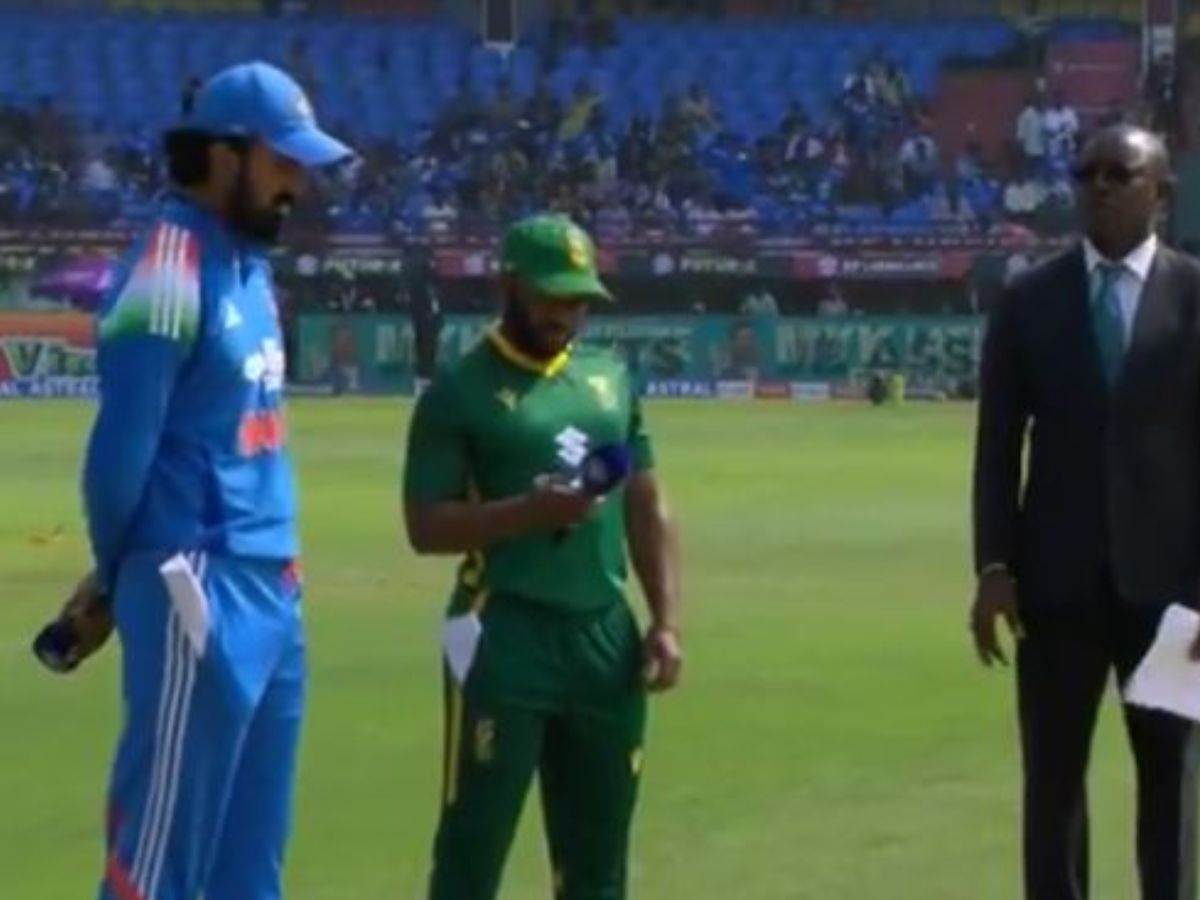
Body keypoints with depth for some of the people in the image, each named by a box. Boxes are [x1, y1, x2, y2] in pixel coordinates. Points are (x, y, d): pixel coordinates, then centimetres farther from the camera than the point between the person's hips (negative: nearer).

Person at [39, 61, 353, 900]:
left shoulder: (250, 262, 13)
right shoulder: (170, 271, -15)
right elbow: (123, 444, -15)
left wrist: (113, 577, 9)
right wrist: (116, 576, 1)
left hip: (271, 590, 9)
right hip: (199, 593, -9)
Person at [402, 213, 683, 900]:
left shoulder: (612, 379, 13)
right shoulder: (460, 391, -5)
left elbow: (648, 509, 15)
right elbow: (426, 526, -8)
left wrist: (667, 621, 5)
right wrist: (528, 511, -22)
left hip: (605, 634, 6)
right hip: (504, 636, -6)